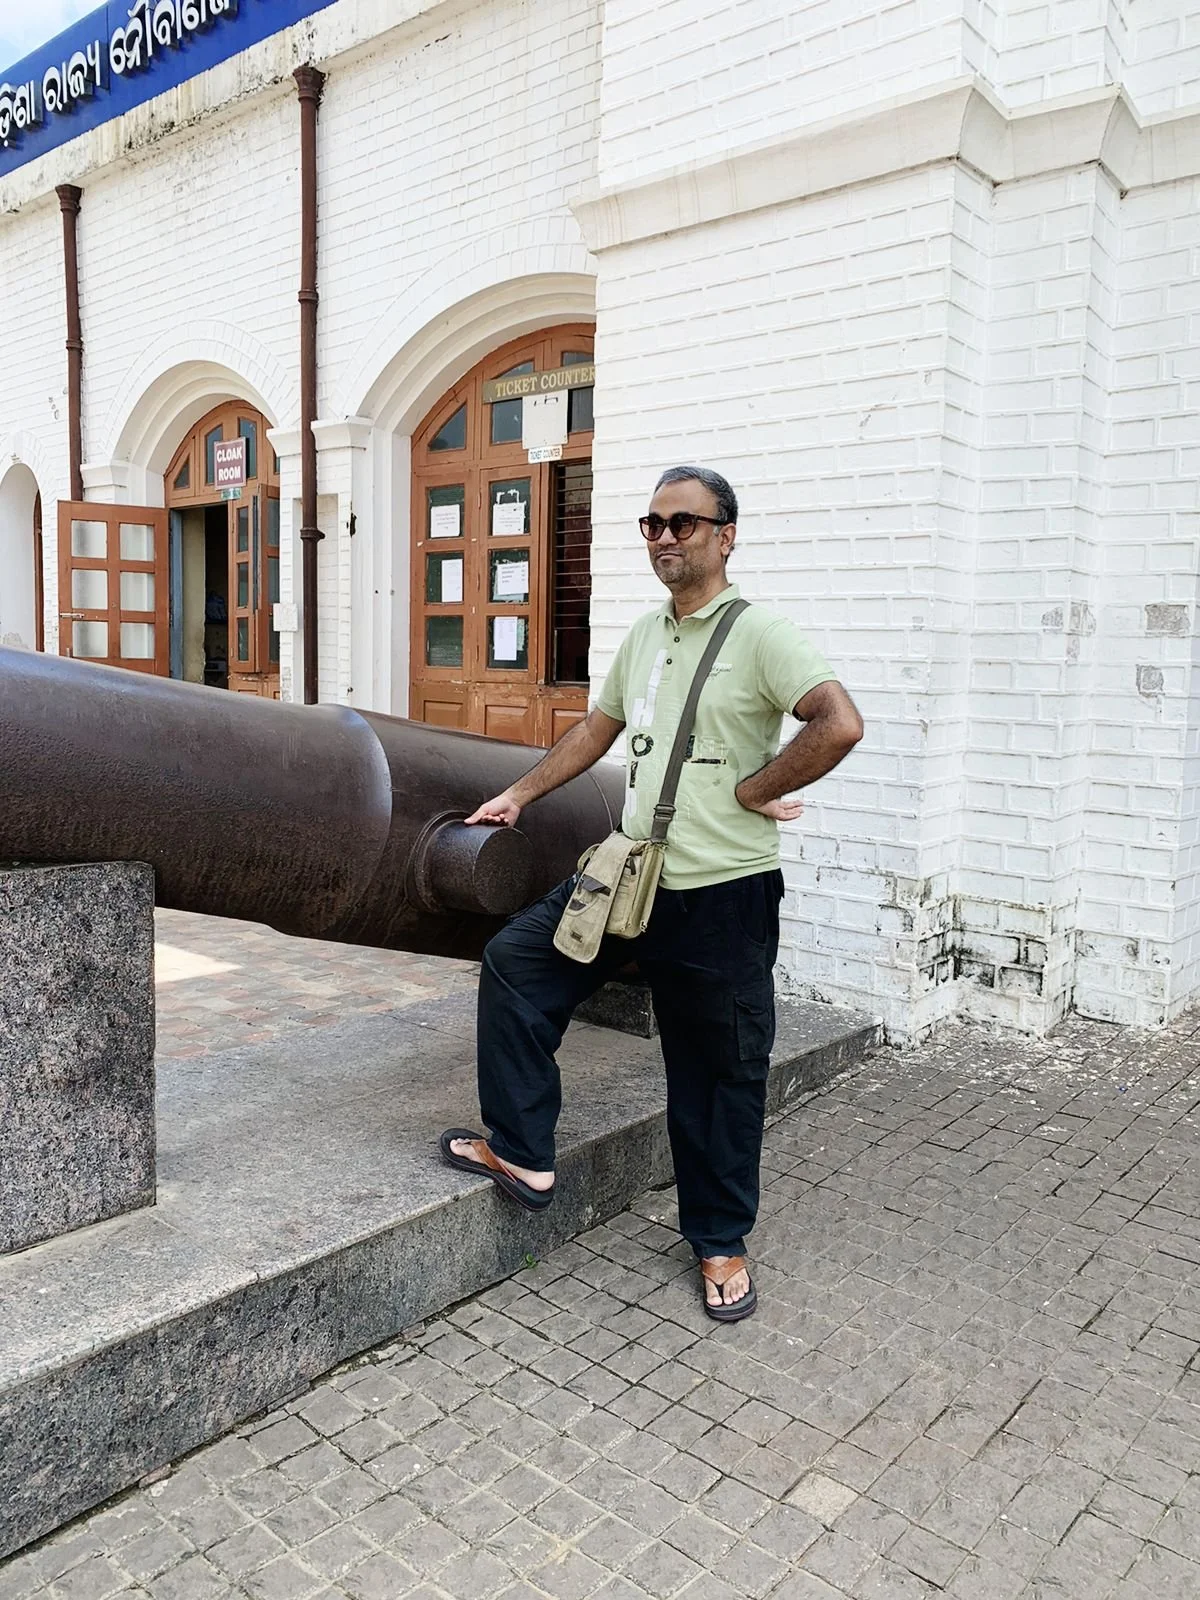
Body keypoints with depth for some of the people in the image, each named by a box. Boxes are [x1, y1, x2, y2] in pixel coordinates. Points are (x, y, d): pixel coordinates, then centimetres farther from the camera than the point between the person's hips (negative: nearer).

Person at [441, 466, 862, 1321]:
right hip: (632, 874, 7)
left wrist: (753, 790, -17)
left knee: (722, 1073, 8)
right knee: (514, 962, 5)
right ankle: (523, 1155, 16)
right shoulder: (643, 636, 12)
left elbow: (841, 723, -25)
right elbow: (600, 727, 25)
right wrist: (521, 794, 26)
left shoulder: (758, 633, -12)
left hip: (724, 896, -7)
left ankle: (721, 1241, 28)